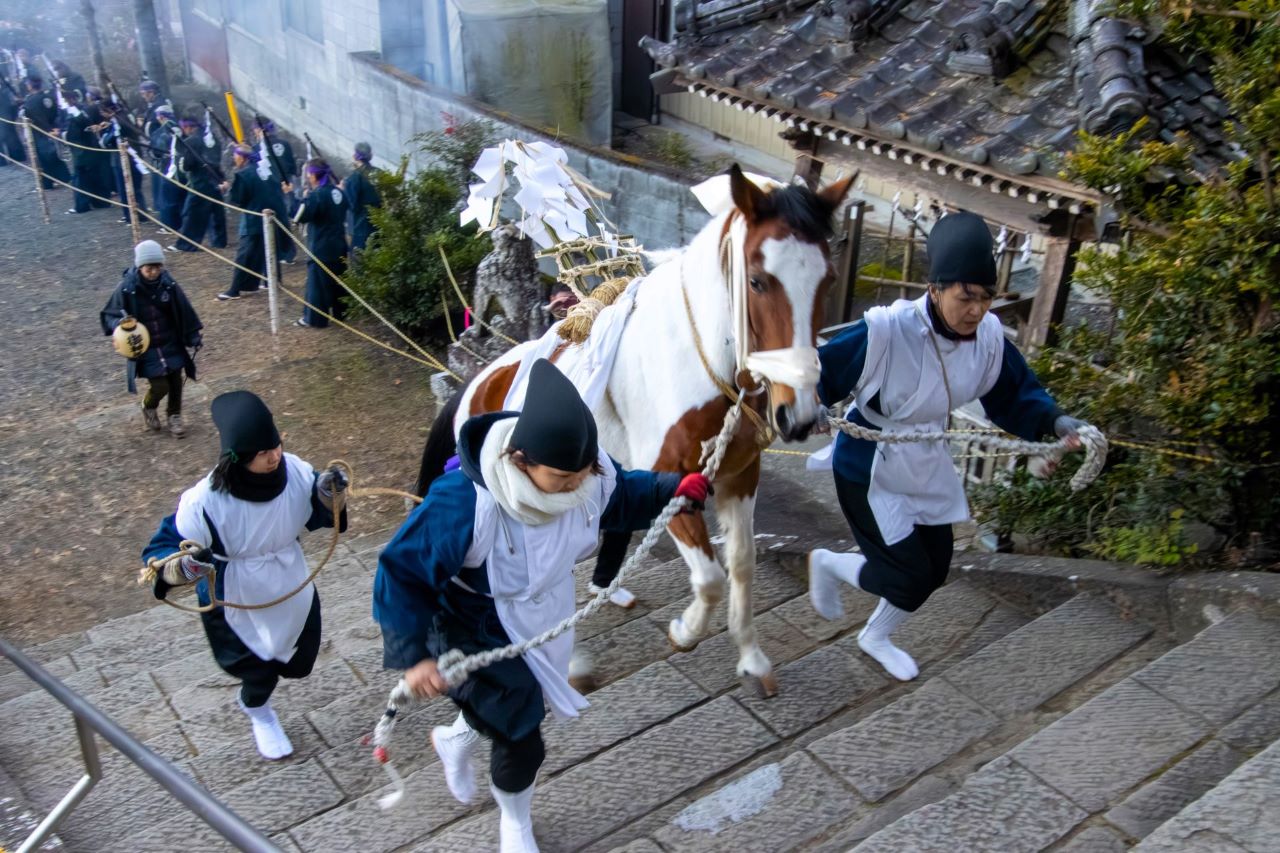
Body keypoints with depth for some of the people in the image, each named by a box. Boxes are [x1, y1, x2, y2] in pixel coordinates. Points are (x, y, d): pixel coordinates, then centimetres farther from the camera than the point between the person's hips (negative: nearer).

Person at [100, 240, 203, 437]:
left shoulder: (168, 283, -9)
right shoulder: (127, 288, -16)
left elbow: (184, 311, 1)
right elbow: (109, 314, -4)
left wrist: (193, 336, 2)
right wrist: (119, 325, -26)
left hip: (171, 344, 3)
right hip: (145, 349, -3)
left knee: (175, 381, 9)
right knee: (160, 386, -5)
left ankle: (174, 416, 33)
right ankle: (149, 407, 31)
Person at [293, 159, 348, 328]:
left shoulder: (316, 195, -18)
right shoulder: (338, 192, 5)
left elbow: (299, 217, -21)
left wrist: (305, 197, -11)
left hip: (320, 247, -7)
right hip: (338, 245, 7)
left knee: (317, 283, 0)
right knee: (338, 280, 17)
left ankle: (314, 318, 5)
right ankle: (340, 313, 26)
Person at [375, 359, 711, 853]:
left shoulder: (591, 472, -24)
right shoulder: (463, 502, -40)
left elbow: (623, 496, 1)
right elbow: (401, 573, -28)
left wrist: (675, 490, -16)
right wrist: (412, 656, -29)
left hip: (544, 618, 6)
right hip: (477, 631, -6)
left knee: (517, 708, 27)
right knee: (522, 742, 4)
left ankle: (455, 739, 65)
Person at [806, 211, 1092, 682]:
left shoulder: (987, 336, -12)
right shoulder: (886, 331, -31)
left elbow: (1014, 394, 3)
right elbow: (819, 372, -22)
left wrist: (1056, 421, -12)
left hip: (927, 466, 7)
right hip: (869, 468, -7)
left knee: (933, 569, 16)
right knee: (910, 576, -5)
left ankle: (876, 637, 46)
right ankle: (827, 563, 27)